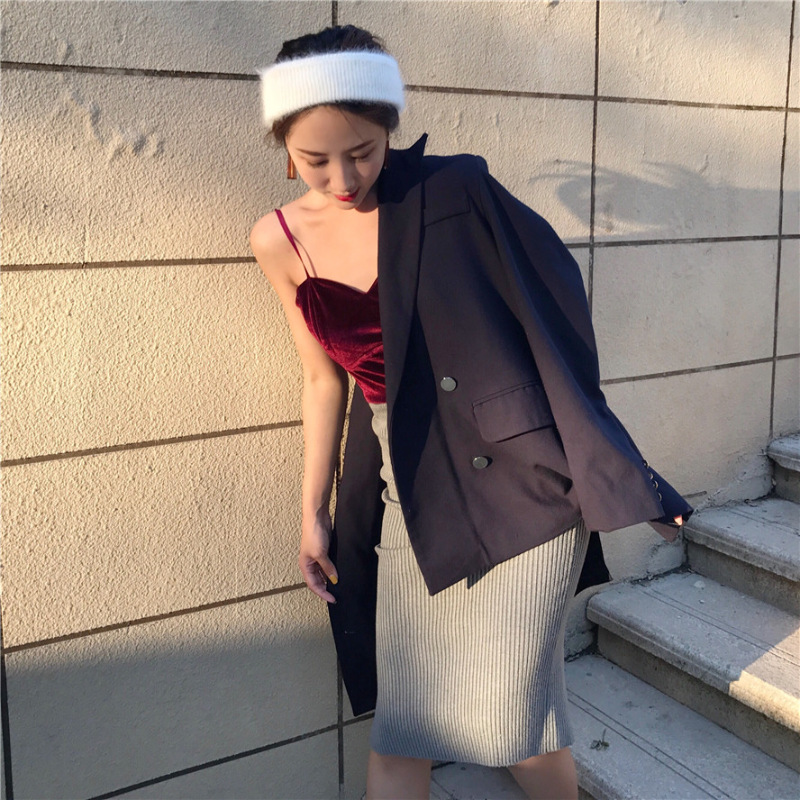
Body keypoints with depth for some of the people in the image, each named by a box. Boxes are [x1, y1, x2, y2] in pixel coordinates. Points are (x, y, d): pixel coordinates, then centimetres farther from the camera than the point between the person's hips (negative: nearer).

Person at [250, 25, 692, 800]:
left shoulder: (452, 192, -13)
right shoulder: (280, 241, 0)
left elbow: (554, 313, -7)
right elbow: (323, 377, 9)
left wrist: (610, 470, -5)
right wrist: (313, 513, 13)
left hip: (515, 476, -3)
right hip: (404, 493, 4)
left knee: (507, 709, 1)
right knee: (397, 716, 9)